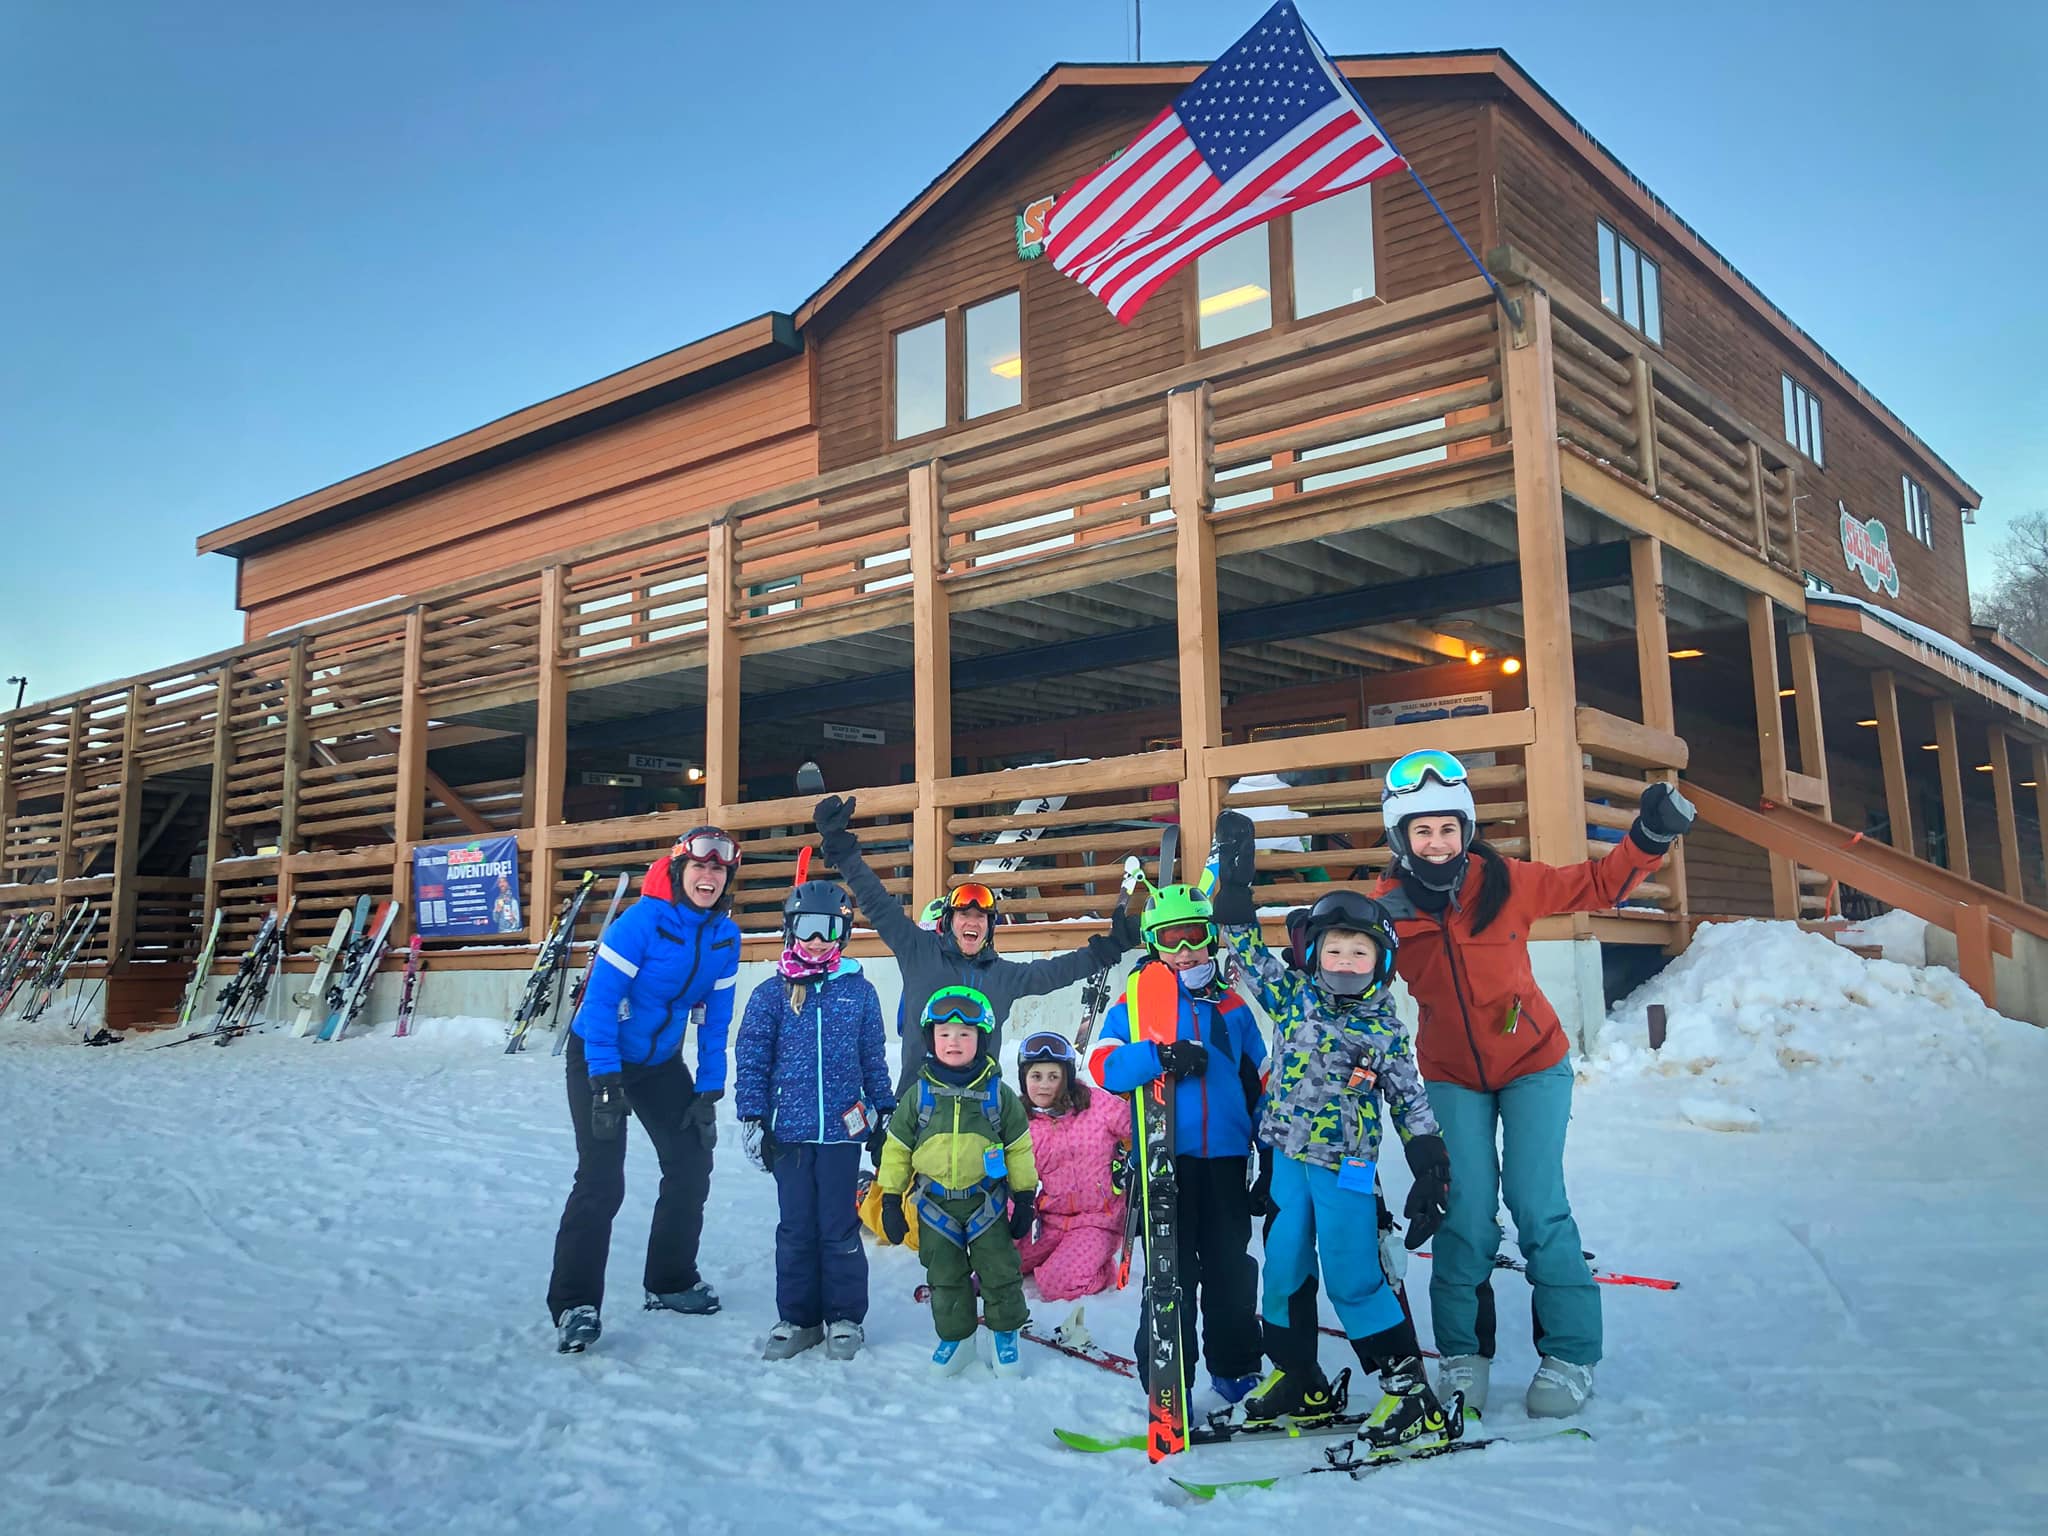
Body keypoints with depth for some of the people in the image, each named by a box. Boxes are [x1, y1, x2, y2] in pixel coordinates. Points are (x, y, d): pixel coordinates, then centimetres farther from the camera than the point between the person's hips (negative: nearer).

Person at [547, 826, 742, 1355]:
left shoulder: (725, 935, -7)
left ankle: (671, 1280, 25)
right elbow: (599, 1000, -24)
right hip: (598, 1058, -6)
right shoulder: (643, 920, -24)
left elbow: (716, 1019, -1)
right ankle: (574, 1304, -2)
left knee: (692, 1163, 8)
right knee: (601, 1180, -14)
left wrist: (709, 1090, -6)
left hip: (661, 1062, 6)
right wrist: (605, 1081, -28)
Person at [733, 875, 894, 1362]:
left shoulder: (859, 990, 5)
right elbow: (751, 1060, 2)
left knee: (839, 1229, 4)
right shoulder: (771, 993, 2)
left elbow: (874, 1058, 10)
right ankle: (797, 1319, 21)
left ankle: (845, 1319, 18)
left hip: (843, 1127, 0)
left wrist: (884, 1114, 10)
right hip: (789, 1130, 0)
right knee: (796, 1229, 9)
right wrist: (752, 1120, -2)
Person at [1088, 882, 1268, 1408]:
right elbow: (1104, 1065, -10)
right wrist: (1161, 1056, -25)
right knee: (1171, 1270, 2)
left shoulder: (1233, 1008, 11)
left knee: (1231, 1268, 11)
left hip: (1226, 1156, 3)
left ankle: (1236, 1368, 28)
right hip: (1163, 1157, -3)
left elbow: (1258, 1083, 16)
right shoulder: (1134, 1003, 3)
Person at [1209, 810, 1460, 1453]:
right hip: (1284, 1158, 3)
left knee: (1354, 1280, -3)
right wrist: (1234, 881, -10)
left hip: (1347, 1166, -3)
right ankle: (1298, 1382, 29)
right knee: (1283, 1271, 11)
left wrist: (1431, 1171, -5)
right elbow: (1247, 948, -2)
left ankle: (1411, 1395, 7)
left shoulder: (1384, 1030, -2)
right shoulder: (1294, 997, 2)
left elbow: (1411, 1102, 1)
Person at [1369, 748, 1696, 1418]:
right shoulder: (1390, 905, -11)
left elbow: (1598, 884, -2)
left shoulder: (1506, 881, -13)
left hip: (1533, 1063, -1)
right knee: (1465, 1215, -2)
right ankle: (1463, 1356, 16)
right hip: (1451, 1076, 1)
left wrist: (1649, 837, -15)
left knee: (1537, 1206, -5)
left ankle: (1570, 1356, 12)